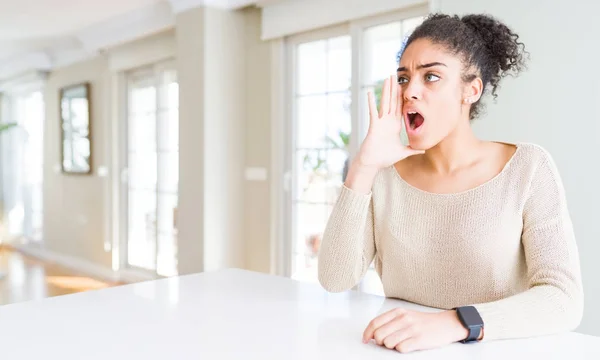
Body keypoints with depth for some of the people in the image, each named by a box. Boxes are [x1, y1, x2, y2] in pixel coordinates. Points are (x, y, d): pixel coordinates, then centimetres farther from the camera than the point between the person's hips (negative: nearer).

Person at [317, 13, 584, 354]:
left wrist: (455, 323, -29)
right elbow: (334, 280, -8)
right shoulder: (385, 174, 1)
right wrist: (362, 169, -16)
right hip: (405, 352, 2)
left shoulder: (528, 168, -6)